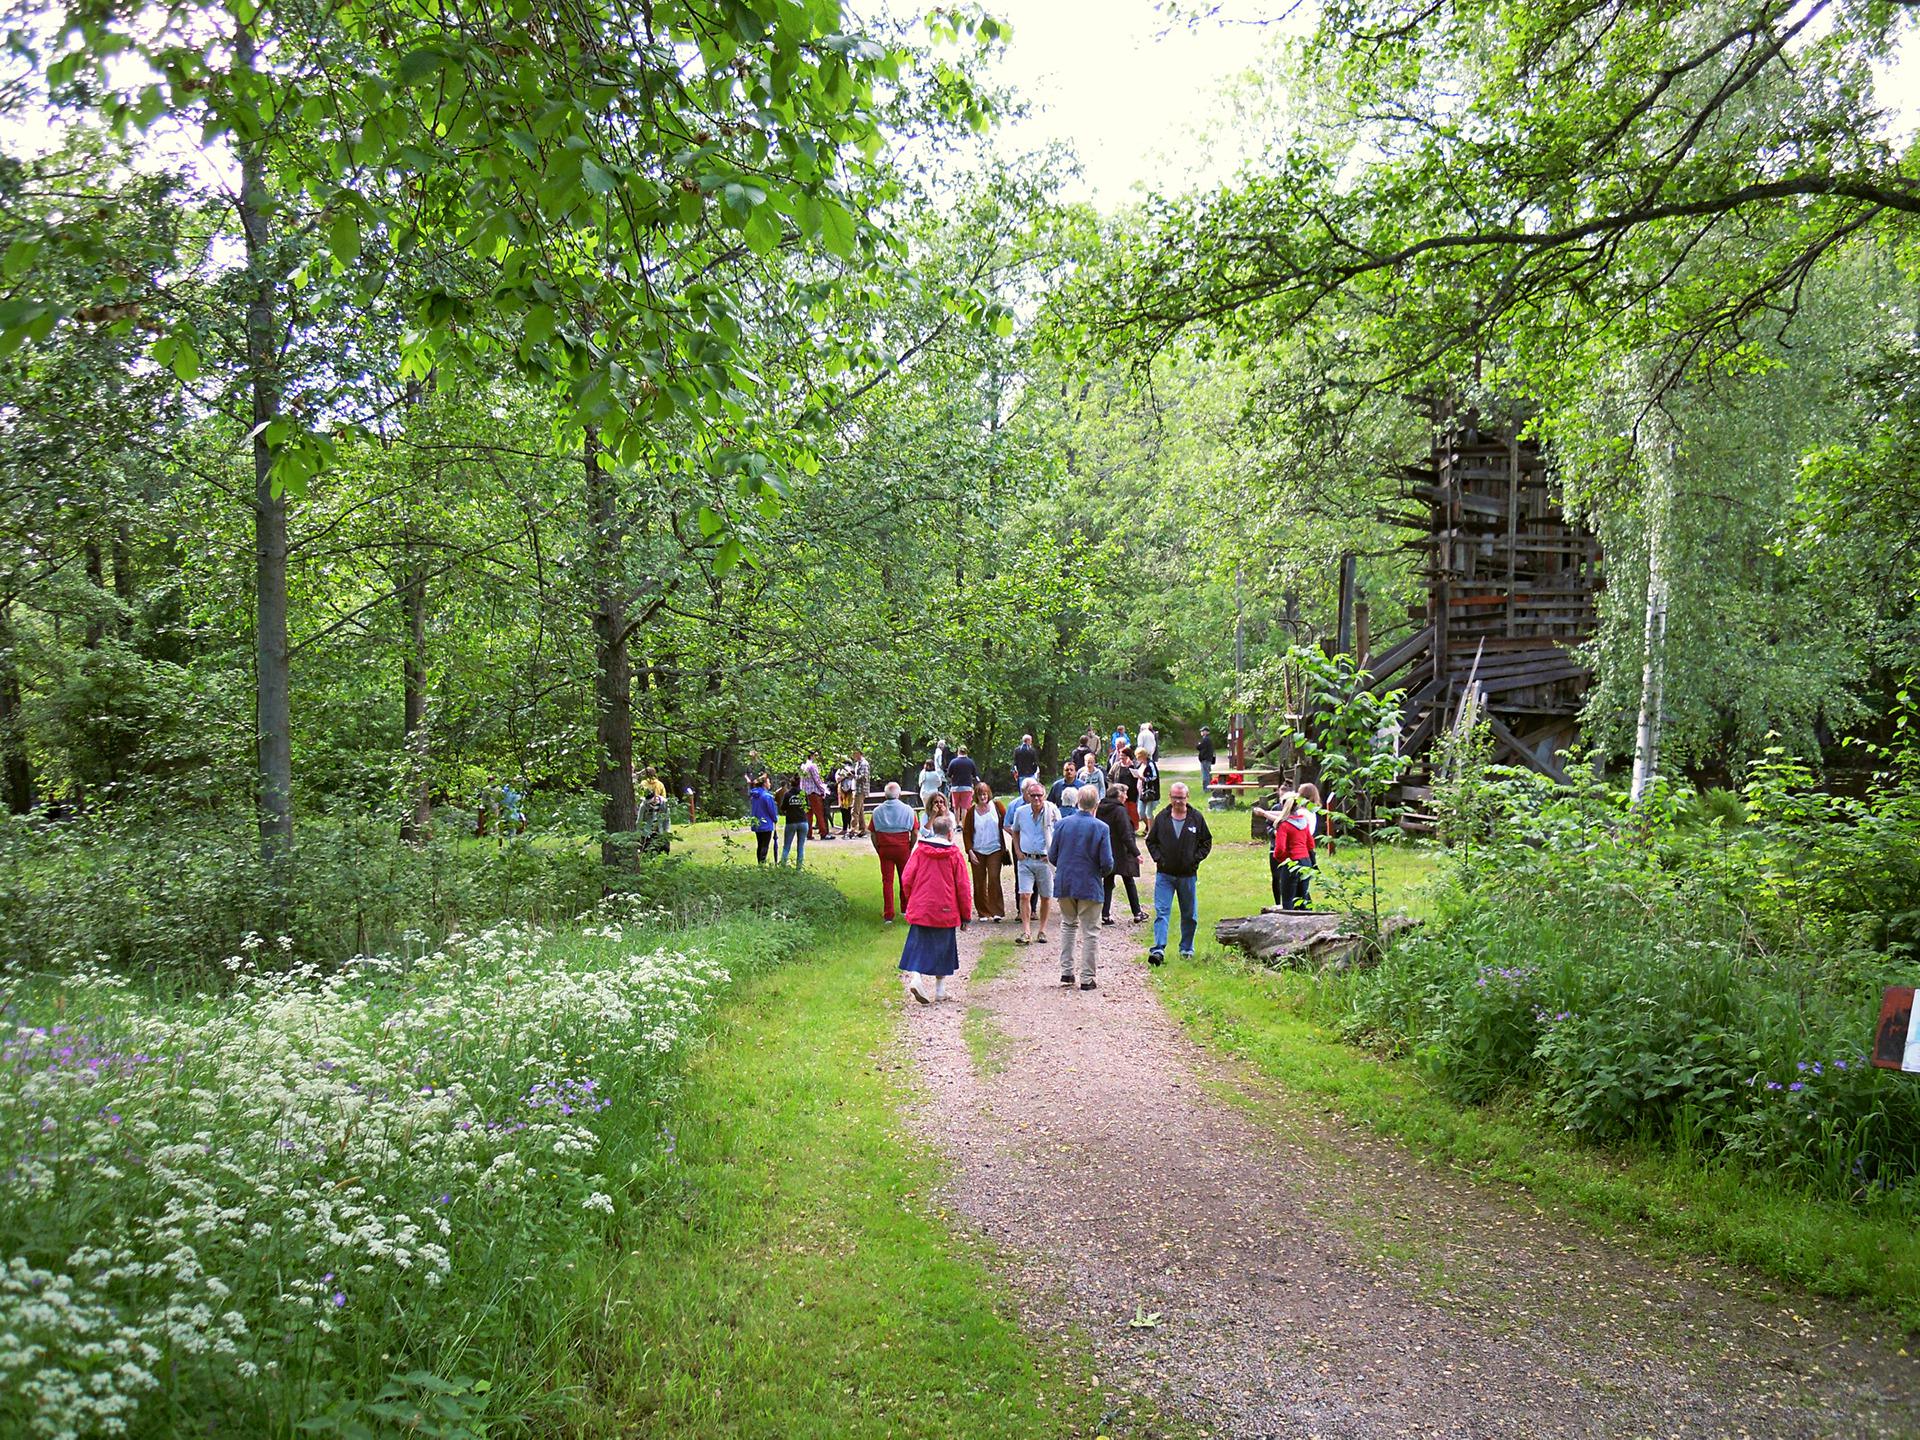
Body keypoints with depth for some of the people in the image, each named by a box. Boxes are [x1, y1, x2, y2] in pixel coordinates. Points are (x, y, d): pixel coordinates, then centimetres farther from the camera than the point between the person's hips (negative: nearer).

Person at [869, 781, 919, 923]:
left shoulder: (877, 811, -2)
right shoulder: (908, 810, -5)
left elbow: (873, 834, -2)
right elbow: (914, 832, -4)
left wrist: (878, 850, 8)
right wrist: (910, 848, 8)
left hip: (884, 849, 1)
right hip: (903, 848, 0)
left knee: (887, 881, 4)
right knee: (905, 879, 16)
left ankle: (888, 915, 3)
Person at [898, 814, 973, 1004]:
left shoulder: (920, 851, -1)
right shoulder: (954, 854, -6)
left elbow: (907, 878, -1)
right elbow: (963, 886, -4)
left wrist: (912, 899, 17)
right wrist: (965, 914, 6)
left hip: (920, 908, 1)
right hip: (945, 911, -1)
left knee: (919, 945, 7)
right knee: (943, 947, 11)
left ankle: (915, 977, -17)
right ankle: (940, 990, 17)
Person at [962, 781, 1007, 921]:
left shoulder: (997, 806, -1)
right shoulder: (971, 811, 0)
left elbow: (1006, 823, 9)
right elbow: (966, 833, 4)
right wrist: (970, 851, -3)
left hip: (995, 850, -1)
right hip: (977, 852, 2)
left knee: (994, 878, -12)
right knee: (979, 882, 4)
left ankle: (997, 912, -9)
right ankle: (983, 912, 15)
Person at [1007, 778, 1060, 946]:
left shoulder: (1052, 811, -6)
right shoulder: (1020, 812, 1)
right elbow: (1014, 831, 18)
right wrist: (1017, 851, 8)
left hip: (1045, 860, -1)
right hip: (1025, 859, 1)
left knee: (1045, 897, 8)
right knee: (1024, 895, -9)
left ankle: (1042, 930, 22)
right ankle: (1026, 932, -8)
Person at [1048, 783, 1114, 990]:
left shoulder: (1062, 824, -4)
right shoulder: (1101, 828, -12)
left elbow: (1052, 856, 1)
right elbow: (1107, 863, -13)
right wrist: (1101, 874, 9)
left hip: (1064, 884, 3)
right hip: (1090, 886, -3)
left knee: (1068, 925, 22)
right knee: (1090, 931, 7)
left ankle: (1066, 971, 19)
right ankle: (1087, 978, 8)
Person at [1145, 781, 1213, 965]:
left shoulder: (1197, 818, -1)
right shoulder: (1161, 818, 1)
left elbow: (1207, 842, 7)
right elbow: (1151, 841, 11)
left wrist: (1196, 858, -5)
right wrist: (1158, 858, -4)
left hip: (1188, 875, 1)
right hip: (1164, 874, 0)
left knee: (1189, 915, 12)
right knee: (1161, 912, -10)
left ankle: (1187, 949, 26)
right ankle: (1158, 949, -16)